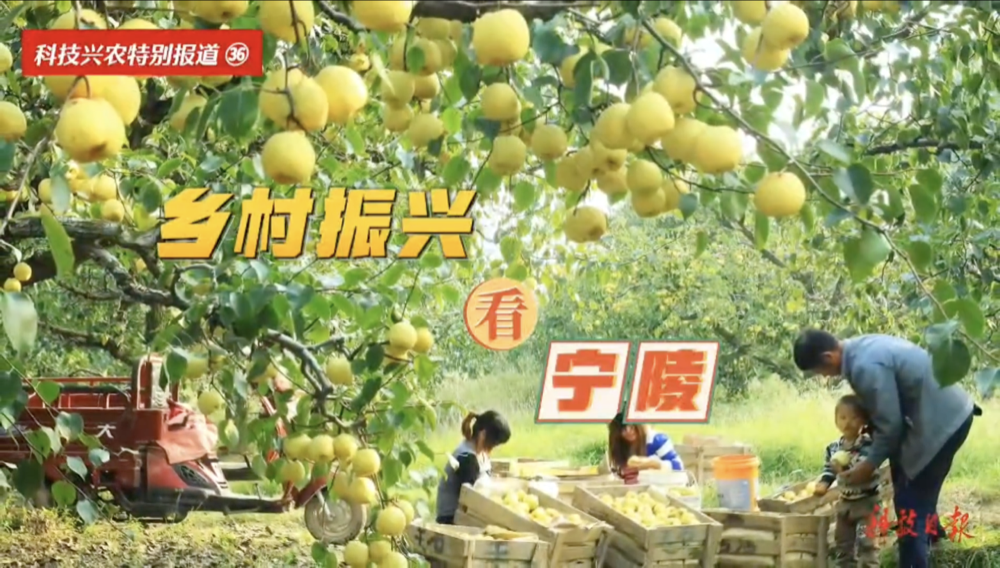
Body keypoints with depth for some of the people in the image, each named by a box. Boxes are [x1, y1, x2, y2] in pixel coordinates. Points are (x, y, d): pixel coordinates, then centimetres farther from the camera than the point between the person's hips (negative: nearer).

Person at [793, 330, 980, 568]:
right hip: (948, 411, 10)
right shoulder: (861, 347, 7)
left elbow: (889, 424, -18)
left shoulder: (865, 367, -25)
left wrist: (869, 465, -5)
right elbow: (886, 411, 17)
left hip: (942, 420, -10)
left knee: (910, 503, -4)